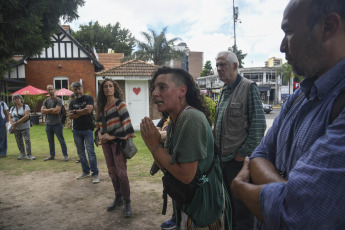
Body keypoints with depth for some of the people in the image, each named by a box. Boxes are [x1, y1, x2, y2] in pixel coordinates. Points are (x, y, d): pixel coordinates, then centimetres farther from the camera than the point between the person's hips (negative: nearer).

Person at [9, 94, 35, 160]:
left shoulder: (25, 106, -3)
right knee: (19, 142, 8)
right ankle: (23, 154, 19)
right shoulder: (12, 108, 12)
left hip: (25, 127, -5)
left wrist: (17, 122, -17)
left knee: (27, 140, -11)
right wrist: (13, 124, -13)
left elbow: (26, 116, -15)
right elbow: (10, 118, 7)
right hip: (16, 128, 5)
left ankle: (29, 154, -3)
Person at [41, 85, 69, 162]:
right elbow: (42, 111, -2)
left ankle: (65, 155, 7)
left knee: (61, 140, -1)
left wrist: (47, 111, -6)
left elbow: (57, 111, -19)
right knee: (50, 141, 14)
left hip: (57, 124, -6)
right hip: (48, 124, 6)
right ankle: (52, 155, 26)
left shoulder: (58, 100, -6)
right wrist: (51, 109, -12)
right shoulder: (46, 101, 10)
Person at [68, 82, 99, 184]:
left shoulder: (88, 98, -1)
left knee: (90, 151, -7)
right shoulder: (72, 103, 13)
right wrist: (82, 112, -10)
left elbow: (88, 110, -17)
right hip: (76, 130, 6)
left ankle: (95, 174, -1)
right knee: (80, 152, 12)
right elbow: (70, 116, 0)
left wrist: (75, 112, -5)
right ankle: (86, 171, 25)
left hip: (87, 129, -5)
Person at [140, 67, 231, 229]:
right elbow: (166, 165, 2)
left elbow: (186, 175, -28)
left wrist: (155, 146, -21)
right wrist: (151, 143, -14)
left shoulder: (191, 118, -26)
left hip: (204, 201, -8)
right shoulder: (174, 121, 1)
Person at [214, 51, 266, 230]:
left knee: (242, 208, 6)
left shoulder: (248, 87, -11)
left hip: (239, 159, -8)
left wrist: (244, 153, -17)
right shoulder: (224, 91, 14)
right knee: (229, 202, 22)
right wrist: (217, 148, 14)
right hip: (223, 158, 8)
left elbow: (258, 124, -17)